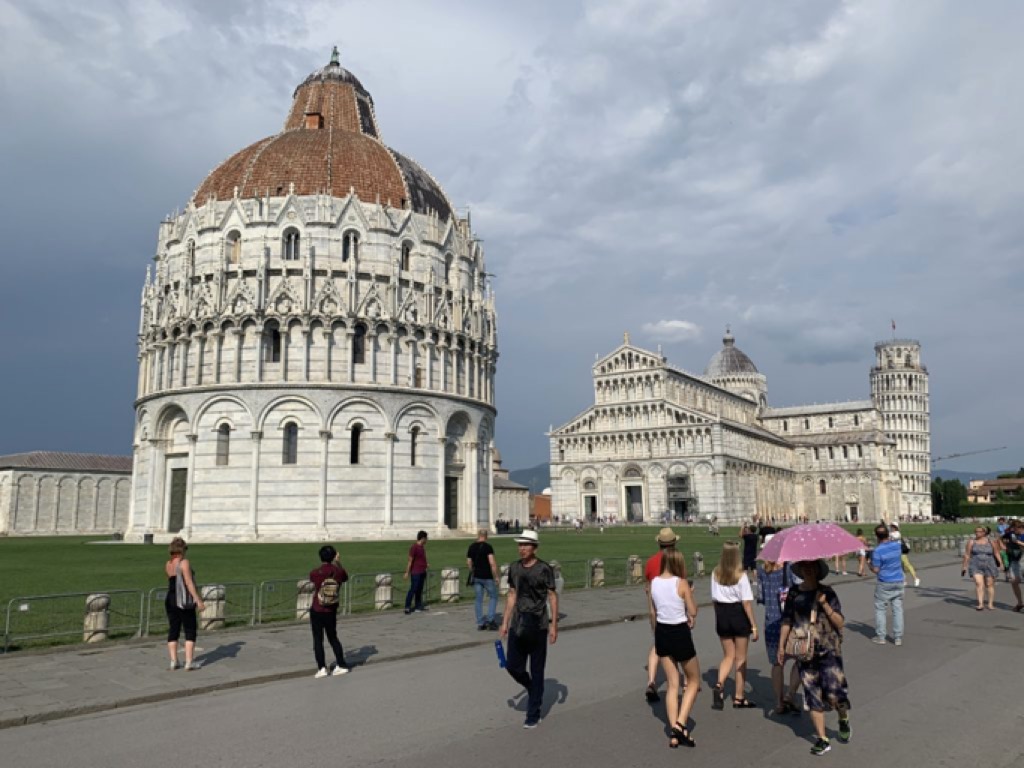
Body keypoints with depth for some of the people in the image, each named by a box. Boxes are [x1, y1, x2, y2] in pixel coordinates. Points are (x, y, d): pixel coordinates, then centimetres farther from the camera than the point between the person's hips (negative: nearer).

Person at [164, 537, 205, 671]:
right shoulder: (184, 562, -13)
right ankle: (189, 662, -2)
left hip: (170, 601, 6)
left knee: (173, 631, 11)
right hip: (185, 603, -6)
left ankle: (173, 661, 10)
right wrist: (198, 600, -18)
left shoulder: (167, 564, 7)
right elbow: (189, 583, -18)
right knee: (190, 632, 2)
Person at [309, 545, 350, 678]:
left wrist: (324, 565, 19)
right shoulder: (339, 571, -10)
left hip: (316, 611, -3)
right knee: (333, 638, 17)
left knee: (318, 640, 7)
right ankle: (341, 665, 19)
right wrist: (338, 562, 20)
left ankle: (322, 668, 3)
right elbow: (345, 578, 14)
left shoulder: (314, 573, -15)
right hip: (331, 612, 3)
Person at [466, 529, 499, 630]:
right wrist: (496, 576, -11)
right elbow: (492, 563, -18)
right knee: (493, 597, 9)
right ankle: (490, 619, -1)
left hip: (476, 577, 5)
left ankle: (480, 623, 10)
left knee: (479, 599, 10)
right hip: (487, 577, -5)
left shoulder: (471, 547, 5)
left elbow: (469, 562, 8)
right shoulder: (488, 547, -12)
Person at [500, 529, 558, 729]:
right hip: (518, 624, 5)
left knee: (536, 671, 3)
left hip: (538, 625, -4)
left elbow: (553, 597, -5)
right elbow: (512, 595, 13)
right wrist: (505, 622, 12)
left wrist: (554, 625, -8)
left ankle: (533, 716, 14)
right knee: (512, 666, 4)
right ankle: (533, 689, 34)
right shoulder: (514, 568, 6)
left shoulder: (544, 569, -9)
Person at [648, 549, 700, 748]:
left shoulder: (653, 583, -1)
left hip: (662, 633, 5)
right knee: (694, 680, 15)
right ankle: (680, 724, 2)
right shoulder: (681, 583, -15)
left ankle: (673, 732, 12)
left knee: (672, 684, 14)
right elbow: (693, 611, -10)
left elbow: (652, 612, 7)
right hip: (680, 633, -5)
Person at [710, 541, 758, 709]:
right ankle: (739, 697, 17)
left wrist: (720, 615, 15)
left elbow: (714, 598, 3)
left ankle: (719, 684, -9)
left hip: (722, 615, 4)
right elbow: (746, 602, -14)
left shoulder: (716, 573, -3)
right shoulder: (741, 575, -15)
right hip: (739, 615, -3)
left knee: (728, 656, 15)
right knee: (741, 658, 10)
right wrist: (754, 626, -9)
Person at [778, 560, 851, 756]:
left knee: (833, 692, -10)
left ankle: (844, 719, 24)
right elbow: (787, 621, 10)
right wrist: (782, 646, 7)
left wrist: (824, 604, -16)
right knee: (813, 695, 4)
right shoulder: (793, 594, 4)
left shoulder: (827, 592, -2)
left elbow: (840, 622, -4)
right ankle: (822, 740, 17)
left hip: (829, 650, -2)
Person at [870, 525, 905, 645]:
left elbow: (875, 570, -16)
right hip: (898, 581, 5)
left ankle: (880, 637, 9)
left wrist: (870, 564, 5)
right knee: (898, 609, 8)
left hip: (884, 584, -5)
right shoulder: (897, 545, -1)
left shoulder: (877, 551, -19)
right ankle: (898, 637, 10)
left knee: (880, 609, 7)